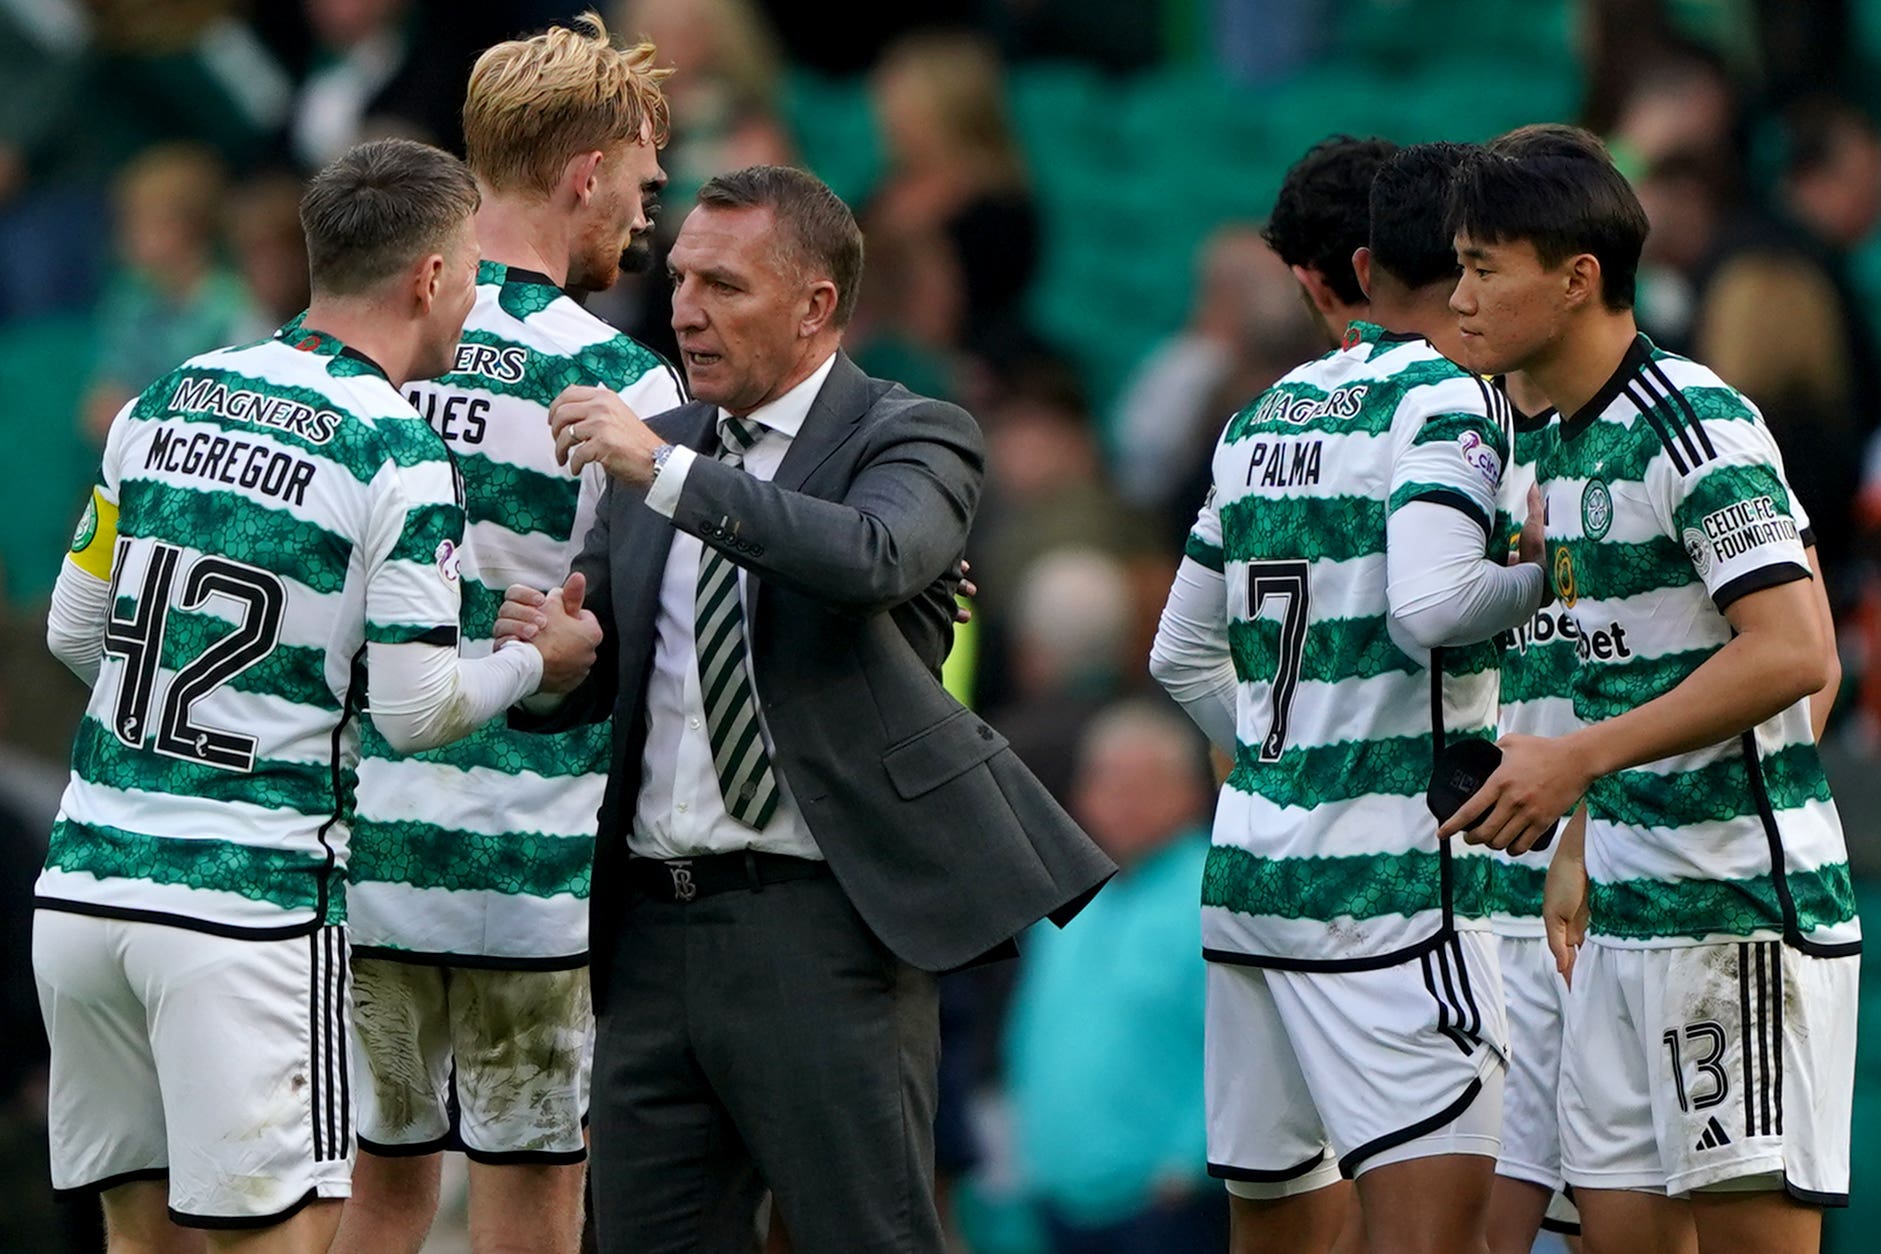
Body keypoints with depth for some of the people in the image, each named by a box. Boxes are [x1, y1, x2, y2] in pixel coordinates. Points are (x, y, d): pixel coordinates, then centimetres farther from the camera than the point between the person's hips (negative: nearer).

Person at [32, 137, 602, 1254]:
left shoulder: (168, 398, 9)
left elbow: (75, 628, 15)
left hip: (83, 883, 6)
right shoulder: (399, 459, -9)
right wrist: (540, 663, 10)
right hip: (249, 902, -6)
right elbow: (417, 708, -9)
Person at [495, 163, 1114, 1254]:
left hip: (821, 929, -6)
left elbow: (874, 558, -25)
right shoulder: (656, 452, 16)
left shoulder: (911, 439, -1)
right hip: (656, 921, 6)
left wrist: (668, 472, -26)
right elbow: (579, 692, 19)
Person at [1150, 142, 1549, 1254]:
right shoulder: (1450, 399, -7)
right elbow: (1430, 607, -22)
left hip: (1246, 864, 8)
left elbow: (1182, 656, 22)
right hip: (1387, 874, -8)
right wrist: (1545, 573, -5)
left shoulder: (1263, 416, 16)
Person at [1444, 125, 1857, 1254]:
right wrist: (1579, 856, 20)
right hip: (1628, 909, 9)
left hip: (1742, 907, -9)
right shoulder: (1572, 447, 15)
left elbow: (1794, 652, -22)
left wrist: (1577, 759, -22)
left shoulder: (1695, 425, -14)